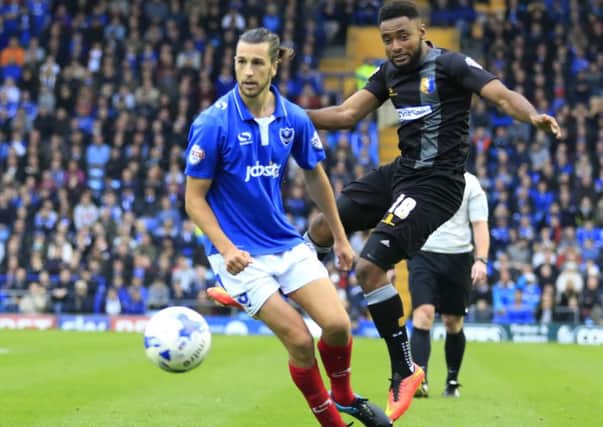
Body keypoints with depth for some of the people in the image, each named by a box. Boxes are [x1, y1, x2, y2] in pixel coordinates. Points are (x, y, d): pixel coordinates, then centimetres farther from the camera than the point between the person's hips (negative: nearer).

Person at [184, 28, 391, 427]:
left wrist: (340, 236, 16)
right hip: (241, 254, -4)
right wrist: (226, 249, -23)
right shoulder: (213, 124, -17)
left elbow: (315, 176, 13)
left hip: (287, 241, 4)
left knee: (337, 324, -7)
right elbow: (194, 198, -12)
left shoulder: (294, 119, -4)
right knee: (300, 340, -11)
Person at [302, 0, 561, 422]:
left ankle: (404, 371, -3)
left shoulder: (451, 65, -14)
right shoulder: (390, 72, 8)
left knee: (370, 267, -16)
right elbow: (346, 114, 13)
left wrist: (533, 115, -45)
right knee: (322, 225, 12)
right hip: (400, 172, 8)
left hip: (435, 184, -8)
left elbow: (504, 96, -24)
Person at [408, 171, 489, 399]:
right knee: (423, 314, -18)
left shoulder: (469, 183, 2)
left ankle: (452, 382, 26)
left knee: (453, 324, 9)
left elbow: (480, 225, 0)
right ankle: (419, 380, -23)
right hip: (423, 255, 0)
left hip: (458, 257, 0)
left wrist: (481, 260, -13)